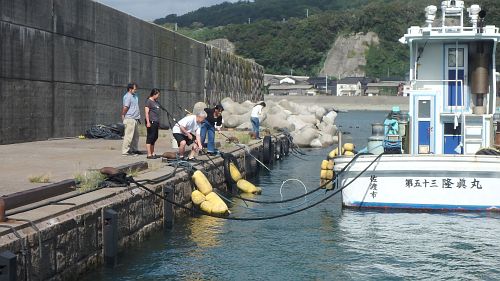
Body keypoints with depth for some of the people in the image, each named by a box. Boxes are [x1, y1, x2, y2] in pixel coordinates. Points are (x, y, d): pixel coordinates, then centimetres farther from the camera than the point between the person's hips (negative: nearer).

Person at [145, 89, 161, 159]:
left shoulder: (156, 102, 20)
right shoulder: (149, 101, -7)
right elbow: (146, 112, -13)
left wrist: (158, 123, 24)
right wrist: (148, 122, -20)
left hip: (156, 122, 9)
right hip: (151, 122, -9)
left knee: (155, 138, 12)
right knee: (150, 137, -7)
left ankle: (153, 153, 19)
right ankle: (149, 154, -7)